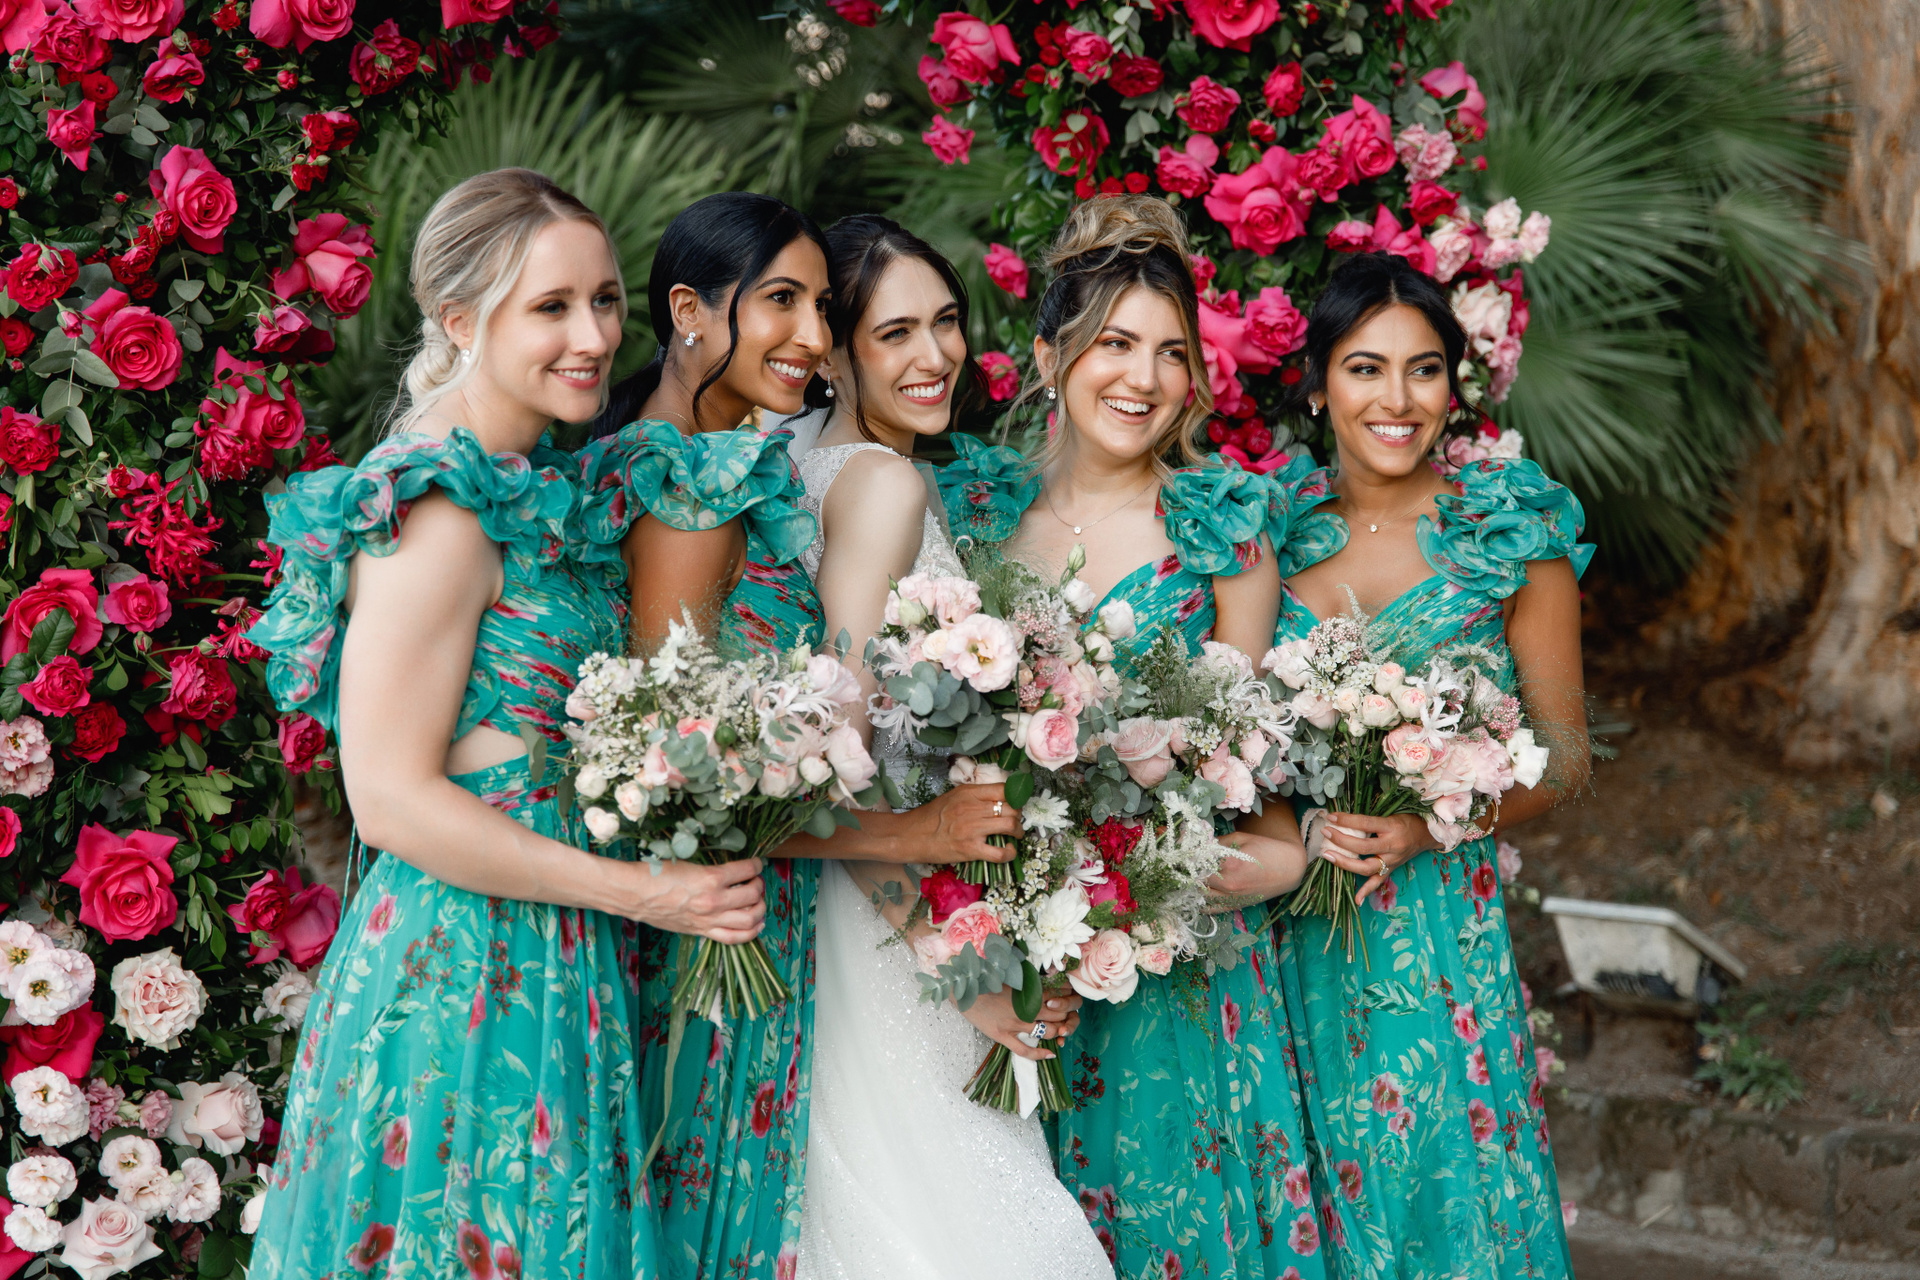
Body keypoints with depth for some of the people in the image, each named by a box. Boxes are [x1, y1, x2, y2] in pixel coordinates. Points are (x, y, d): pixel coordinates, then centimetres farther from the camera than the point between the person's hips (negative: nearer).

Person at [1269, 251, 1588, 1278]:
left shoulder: (1513, 532, 0)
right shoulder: (1270, 530, 6)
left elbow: (1563, 756, 2)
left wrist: (1429, 824, -14)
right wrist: (1300, 821, -10)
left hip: (1439, 925, -2)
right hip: (1286, 934, 2)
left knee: (1441, 1181, -1)